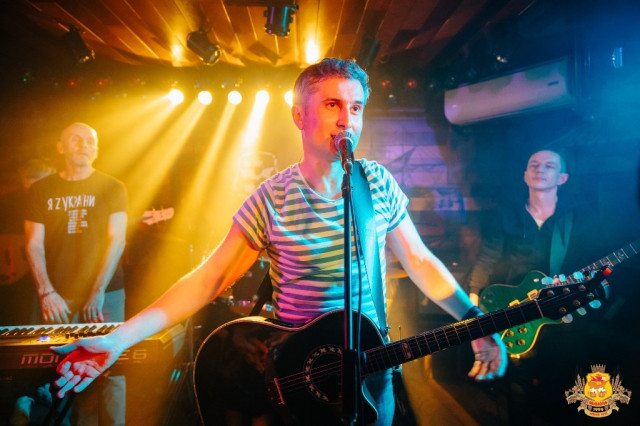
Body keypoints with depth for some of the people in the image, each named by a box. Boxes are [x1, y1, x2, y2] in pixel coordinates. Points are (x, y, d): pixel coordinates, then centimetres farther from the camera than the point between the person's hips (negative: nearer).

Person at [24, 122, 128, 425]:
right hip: (58, 297, 2)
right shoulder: (41, 190, 8)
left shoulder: (111, 188, 3)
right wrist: (46, 292, -8)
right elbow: (34, 245, 4)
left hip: (106, 294, -1)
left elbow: (117, 240, -4)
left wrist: (98, 292, -13)